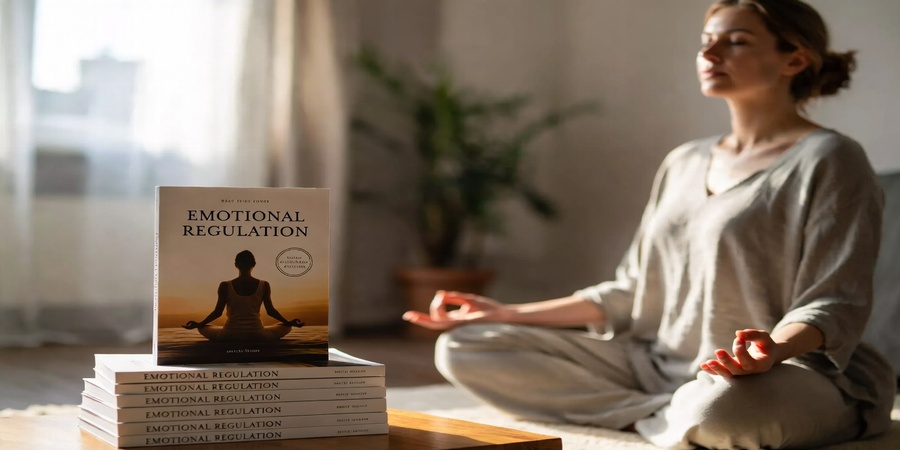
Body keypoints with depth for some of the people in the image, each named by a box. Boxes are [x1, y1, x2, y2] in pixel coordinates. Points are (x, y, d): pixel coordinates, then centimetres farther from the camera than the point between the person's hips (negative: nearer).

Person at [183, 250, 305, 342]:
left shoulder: (225, 286, -5)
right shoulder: (264, 285, -4)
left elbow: (218, 312, -1)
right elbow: (270, 311, 0)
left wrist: (198, 324, 14)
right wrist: (289, 322, 15)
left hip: (230, 335, 0)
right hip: (257, 336, 0)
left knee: (202, 328, 28)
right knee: (286, 327, 25)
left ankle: (233, 343, 9)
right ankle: (253, 343, 7)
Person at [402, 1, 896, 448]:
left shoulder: (828, 159, -4)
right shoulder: (684, 163, 17)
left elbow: (832, 304, -12)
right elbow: (629, 294, 19)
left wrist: (775, 349, -35)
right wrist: (510, 315, 13)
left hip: (791, 372, -7)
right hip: (657, 362, 7)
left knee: (720, 408, -46)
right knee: (463, 348, -4)